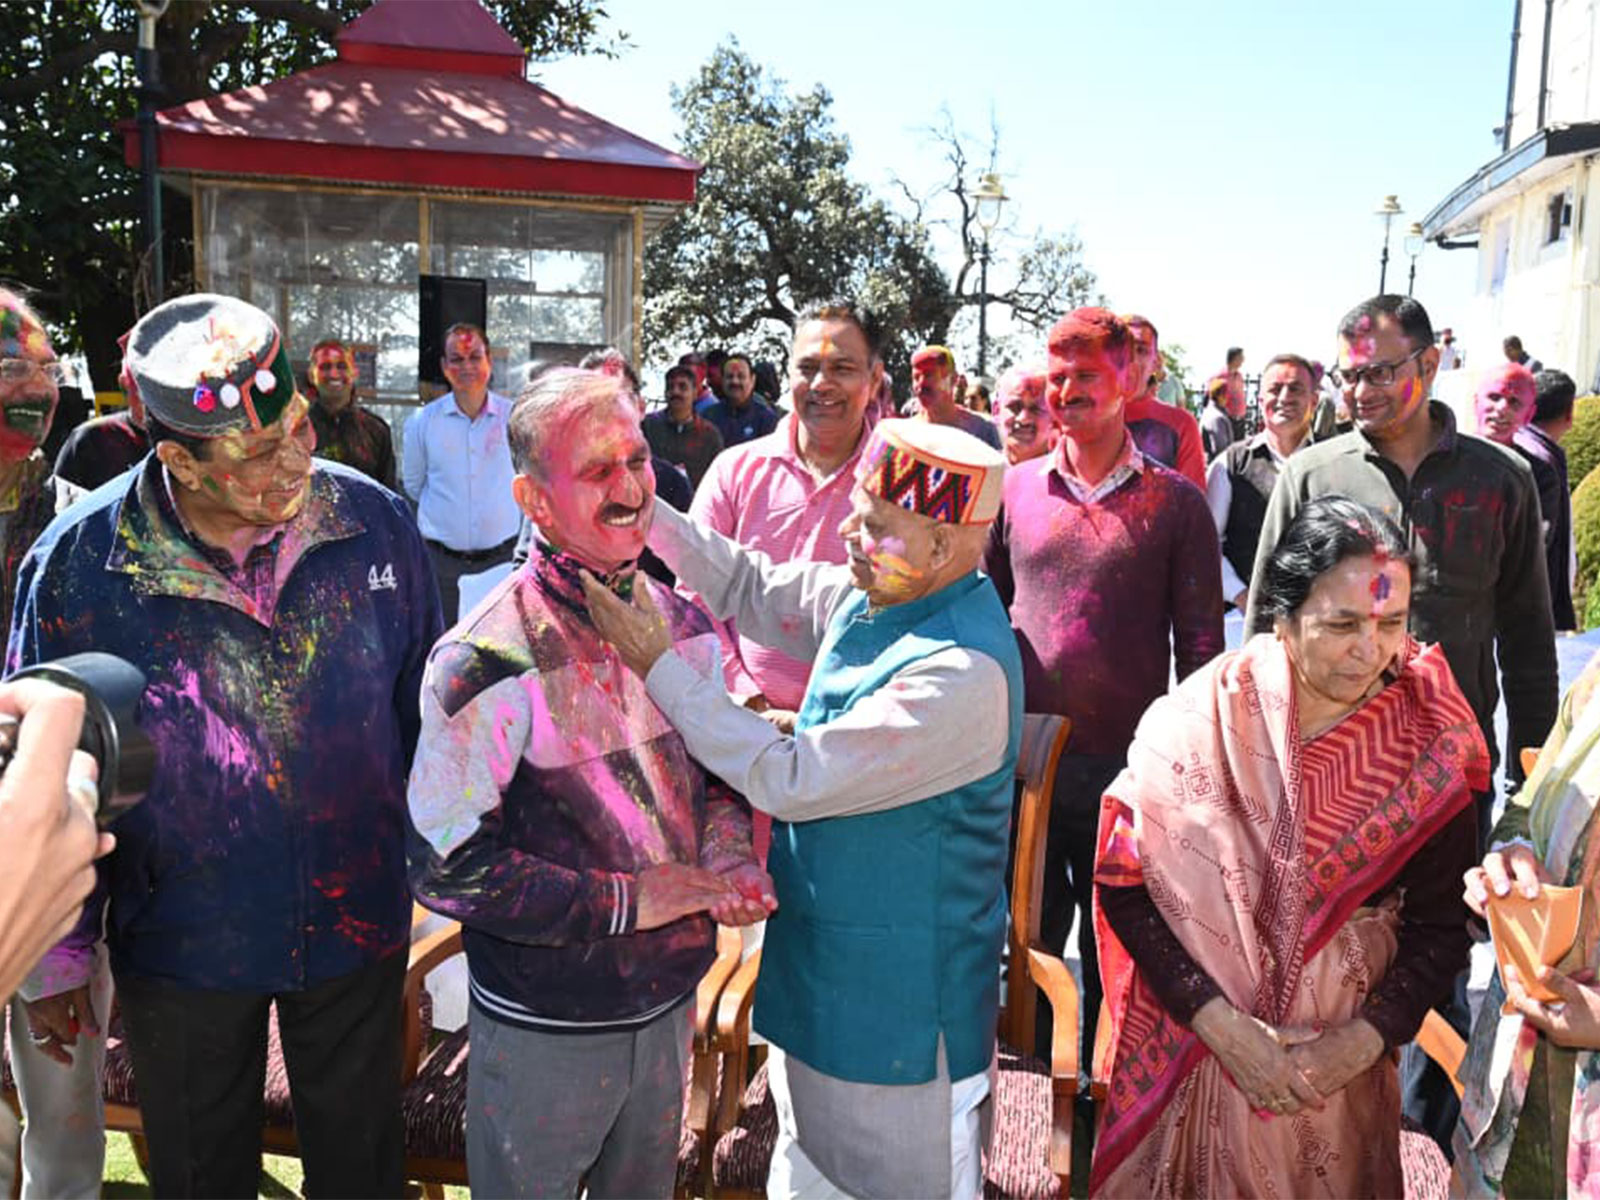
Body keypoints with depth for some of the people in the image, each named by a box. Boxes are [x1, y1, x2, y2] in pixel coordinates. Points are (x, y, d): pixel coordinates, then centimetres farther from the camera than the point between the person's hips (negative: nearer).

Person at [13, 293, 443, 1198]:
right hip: (182, 945, 0)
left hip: (360, 925, 1)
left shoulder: (376, 523, -14)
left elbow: (424, 710, -2)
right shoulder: (77, 564, -17)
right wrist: (60, 958, 2)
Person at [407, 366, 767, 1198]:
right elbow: (449, 868, -21)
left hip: (668, 999, 5)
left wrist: (726, 845, -10)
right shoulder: (485, 662, -22)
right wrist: (629, 902, -22)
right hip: (544, 1026, -5)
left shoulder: (685, 624, -3)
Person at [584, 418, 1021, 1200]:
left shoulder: (964, 674, -31)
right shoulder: (873, 601, -4)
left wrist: (658, 667, -23)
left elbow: (788, 780, -30)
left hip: (900, 1011, -8)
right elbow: (752, 588, 4)